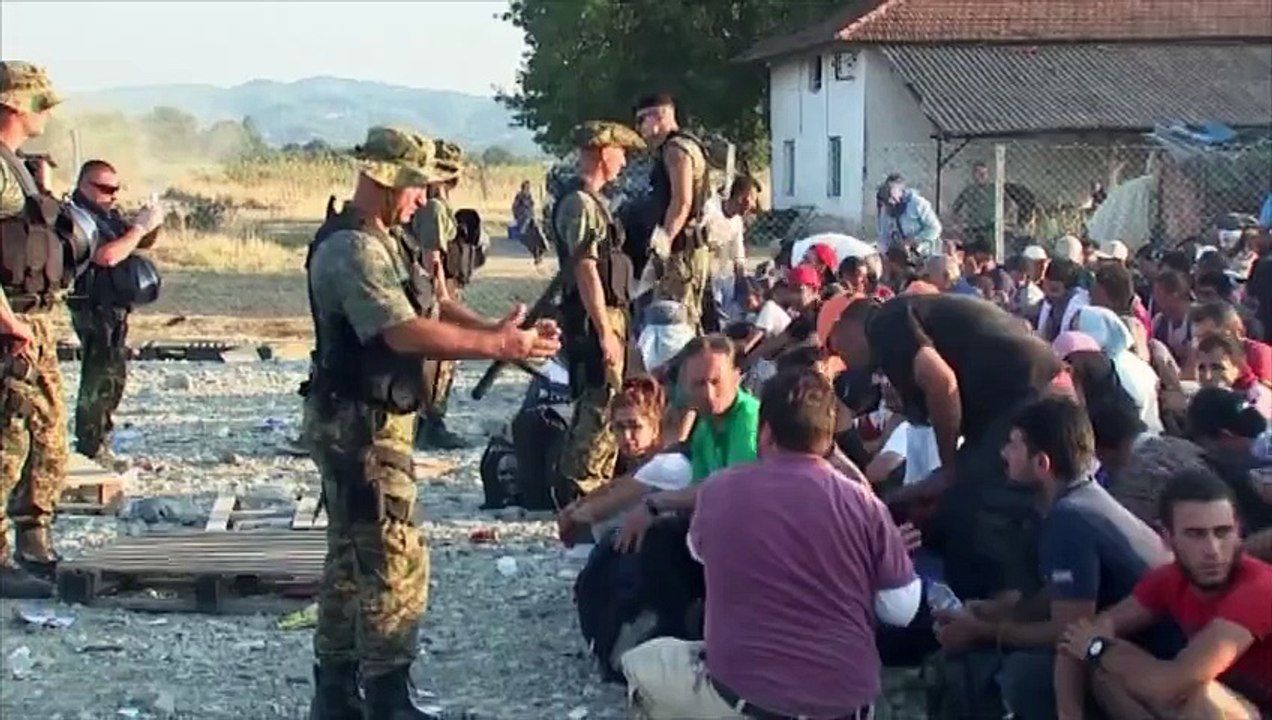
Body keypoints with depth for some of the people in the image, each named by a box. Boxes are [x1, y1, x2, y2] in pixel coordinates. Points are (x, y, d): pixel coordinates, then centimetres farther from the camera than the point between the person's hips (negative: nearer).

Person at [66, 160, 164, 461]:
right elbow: (108, 256, -29)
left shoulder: (107, 214, 13)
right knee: (100, 380, -11)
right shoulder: (81, 218, -16)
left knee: (114, 376, 16)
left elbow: (141, 244, 19)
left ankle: (97, 442, 25)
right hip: (94, 309, -10)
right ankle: (90, 450, -8)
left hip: (114, 309, 10)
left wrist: (151, 226, -2)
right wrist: (139, 227, -20)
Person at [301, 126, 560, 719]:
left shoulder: (376, 242, 14)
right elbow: (407, 333, -28)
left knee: (351, 558, 16)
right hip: (362, 426, -11)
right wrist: (499, 345, -24)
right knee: (395, 563, -7)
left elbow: (427, 315, 11)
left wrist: (506, 335, -2)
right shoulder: (353, 248, -20)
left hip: (361, 424, 11)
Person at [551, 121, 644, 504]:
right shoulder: (580, 204, -16)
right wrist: (605, 333, -23)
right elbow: (586, 272, -21)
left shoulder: (592, 202, 16)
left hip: (608, 316, 11)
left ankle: (590, 490, 27)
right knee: (602, 408, -8)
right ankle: (581, 494, -3)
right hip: (596, 320, -11)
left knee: (596, 408, 17)